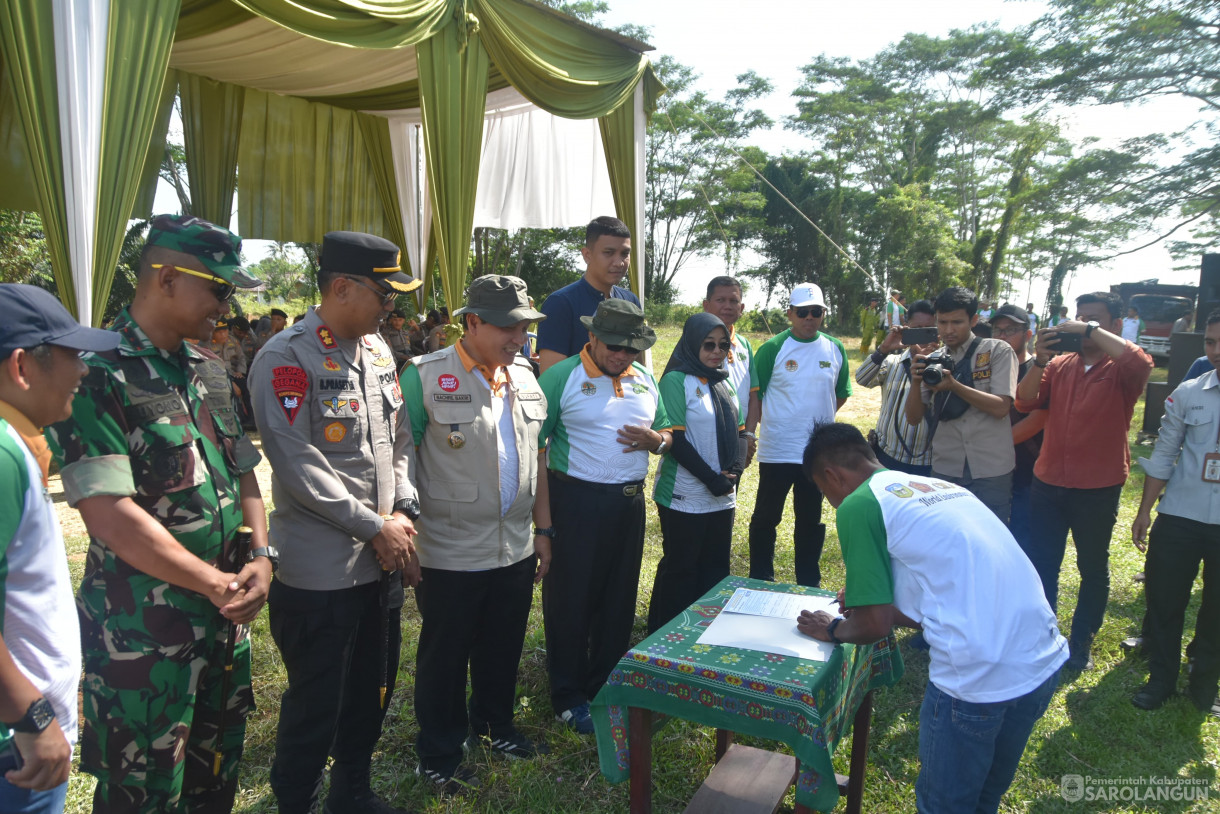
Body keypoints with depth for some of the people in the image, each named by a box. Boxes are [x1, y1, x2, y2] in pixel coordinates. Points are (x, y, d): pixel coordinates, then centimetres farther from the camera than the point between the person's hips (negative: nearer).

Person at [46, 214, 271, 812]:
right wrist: (217, 583, -15)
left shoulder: (211, 371, 8)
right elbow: (110, 517, -21)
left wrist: (260, 556, -3)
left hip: (225, 617, 7)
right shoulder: (97, 375, -16)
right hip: (141, 631, -7)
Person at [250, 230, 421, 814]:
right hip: (319, 569, -7)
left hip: (383, 562, 7)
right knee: (316, 706, 8)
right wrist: (374, 527, -14)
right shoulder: (285, 359, -14)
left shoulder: (378, 349, 9)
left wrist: (403, 512, 0)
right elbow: (298, 465, -18)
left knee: (372, 691, 20)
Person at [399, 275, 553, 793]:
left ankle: (494, 727, 46)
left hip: (516, 551, 6)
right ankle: (439, 758, 33)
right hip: (450, 554, -5)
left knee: (503, 649, 21)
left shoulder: (525, 377, 6)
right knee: (445, 657, 12)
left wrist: (543, 530, 13)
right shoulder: (425, 376, -13)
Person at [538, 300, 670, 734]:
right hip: (575, 500, -5)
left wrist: (655, 440, -6)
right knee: (570, 599, 4)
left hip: (630, 502, 6)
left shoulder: (645, 379, 10)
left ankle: (605, 687, 33)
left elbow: (667, 432, 19)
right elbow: (533, 442, -11)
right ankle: (568, 696, 22)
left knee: (619, 599, 15)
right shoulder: (561, 377, -8)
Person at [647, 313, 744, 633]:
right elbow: (675, 440, -15)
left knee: (715, 568, 14)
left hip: (723, 497, 7)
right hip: (685, 497, -6)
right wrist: (714, 480, -15)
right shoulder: (676, 380, -10)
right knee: (680, 570, 5)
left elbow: (738, 432, 12)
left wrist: (734, 472, -5)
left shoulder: (725, 382, 11)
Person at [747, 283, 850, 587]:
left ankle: (809, 585, 28)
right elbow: (755, 395, -6)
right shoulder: (772, 348, -6)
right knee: (766, 518, 7)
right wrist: (749, 434, -12)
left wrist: (819, 419, 7)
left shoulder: (835, 349, 5)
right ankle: (760, 582, 22)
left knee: (811, 521, 14)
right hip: (776, 451, -3)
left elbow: (840, 393, 16)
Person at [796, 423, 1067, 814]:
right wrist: (871, 598, 30)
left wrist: (834, 629, 13)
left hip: (979, 679, -8)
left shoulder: (857, 506, -8)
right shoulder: (939, 486, 16)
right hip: (1045, 661, 8)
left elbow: (875, 626, -7)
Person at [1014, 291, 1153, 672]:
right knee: (1042, 563, 13)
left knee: (1093, 568, 13)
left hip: (1098, 488, -3)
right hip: (1048, 483, 4)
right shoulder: (1059, 364, 3)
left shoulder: (1122, 368, -7)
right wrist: (1040, 360, -18)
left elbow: (1141, 363, -30)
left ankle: (1081, 642, 30)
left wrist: (1092, 330, -24)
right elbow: (1025, 402, -5)